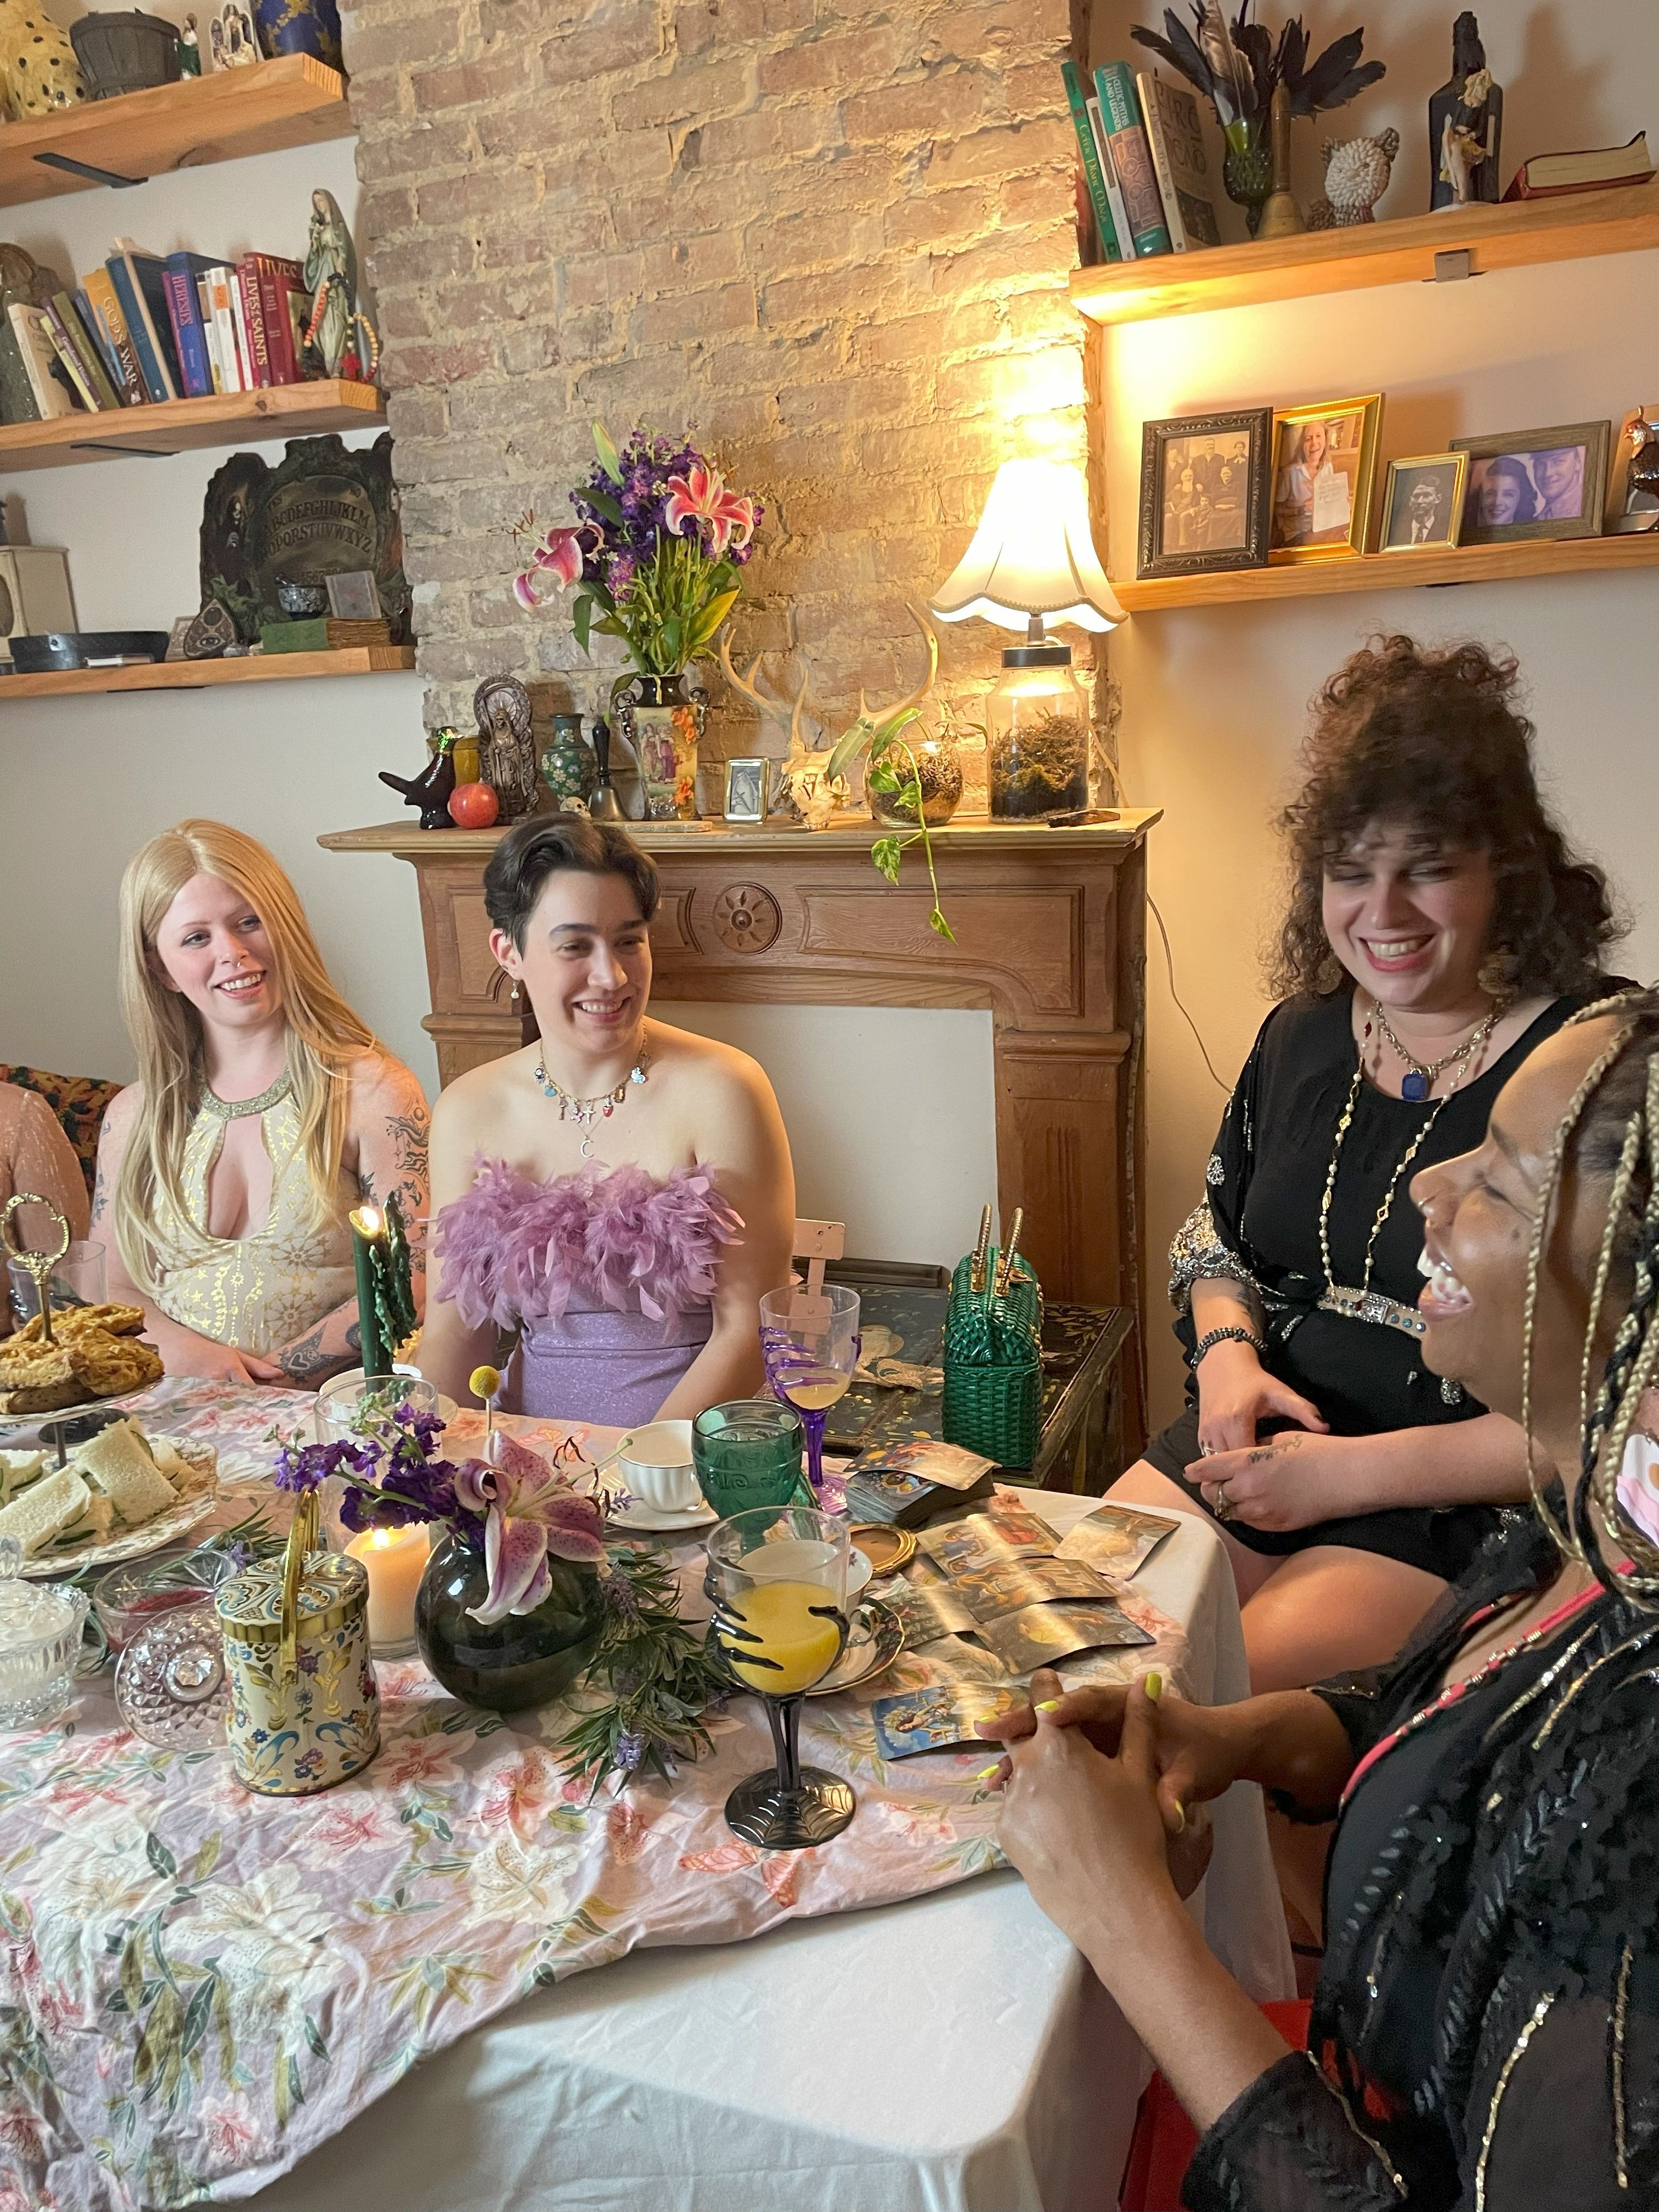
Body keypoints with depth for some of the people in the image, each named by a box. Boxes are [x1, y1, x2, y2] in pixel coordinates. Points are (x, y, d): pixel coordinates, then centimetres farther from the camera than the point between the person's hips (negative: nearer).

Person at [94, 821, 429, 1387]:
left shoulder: (372, 1091, -2)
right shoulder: (134, 1116, 12)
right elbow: (111, 1287, 14)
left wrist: (275, 1376, -13)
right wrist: (180, 1351, -7)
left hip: (319, 1415, -2)